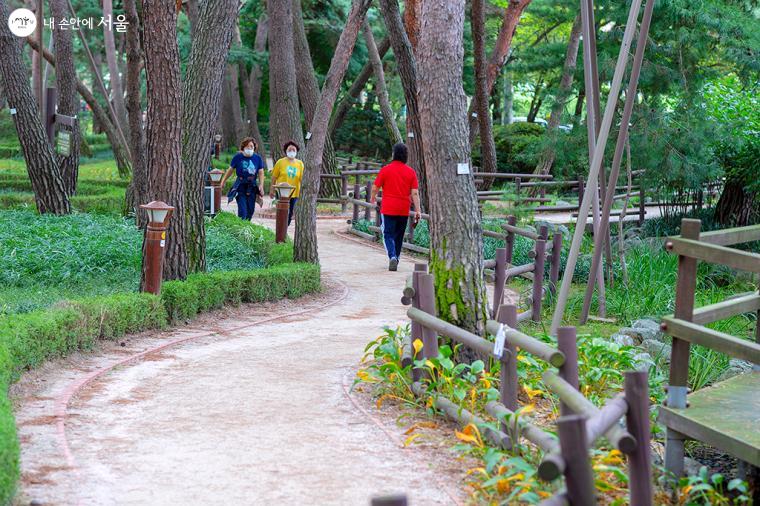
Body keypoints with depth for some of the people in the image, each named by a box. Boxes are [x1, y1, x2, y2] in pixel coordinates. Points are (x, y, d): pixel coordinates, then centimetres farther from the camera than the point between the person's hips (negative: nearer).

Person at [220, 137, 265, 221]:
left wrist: (261, 185, -8)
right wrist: (223, 181, 13)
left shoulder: (257, 158, 3)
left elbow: (261, 173, 4)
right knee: (242, 210, -12)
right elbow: (230, 170, 8)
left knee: (250, 210, 8)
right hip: (240, 187, -3)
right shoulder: (238, 157, -3)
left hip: (252, 187, 3)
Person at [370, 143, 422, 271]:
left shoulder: (386, 169, -6)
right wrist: (417, 210, -1)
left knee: (388, 234, 1)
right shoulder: (411, 172, 0)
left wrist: (373, 197, 20)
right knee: (399, 236, 16)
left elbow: (375, 187, -1)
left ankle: (392, 257, -21)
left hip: (388, 208, -3)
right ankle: (395, 259, 25)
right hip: (404, 210, 3)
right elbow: (415, 193, -4)